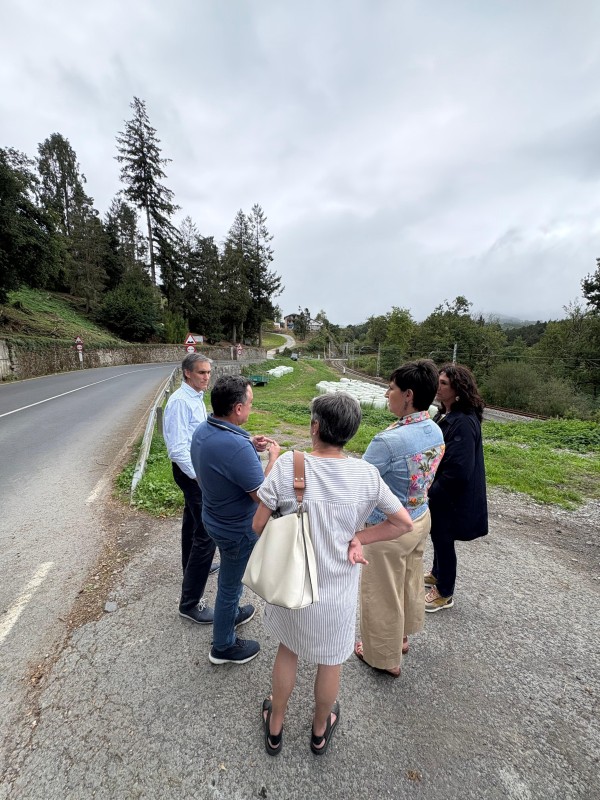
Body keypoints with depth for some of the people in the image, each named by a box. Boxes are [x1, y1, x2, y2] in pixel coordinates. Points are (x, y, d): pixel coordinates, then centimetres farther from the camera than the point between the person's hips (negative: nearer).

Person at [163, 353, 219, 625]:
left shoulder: (196, 398, 7)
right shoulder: (180, 401, -23)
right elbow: (178, 448, -26)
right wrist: (200, 476, -28)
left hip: (198, 467, 10)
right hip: (190, 470, -10)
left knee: (193, 520, 26)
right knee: (207, 532, -6)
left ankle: (192, 566, 49)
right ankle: (190, 602, 7)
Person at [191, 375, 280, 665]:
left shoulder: (202, 430, -8)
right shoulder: (235, 446, -38)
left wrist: (250, 447, 0)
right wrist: (273, 457, -16)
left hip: (216, 518, 8)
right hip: (237, 530, -8)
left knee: (231, 576, 32)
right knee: (231, 583, 16)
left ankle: (230, 613, 57)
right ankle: (224, 646, 41)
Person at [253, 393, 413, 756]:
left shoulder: (288, 464, -23)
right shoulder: (366, 474, -18)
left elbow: (258, 525, -15)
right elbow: (404, 523, -8)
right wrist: (357, 538, -6)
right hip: (338, 589, 0)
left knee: (288, 649, 29)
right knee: (330, 660, 28)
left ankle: (275, 728, 54)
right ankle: (320, 730, 56)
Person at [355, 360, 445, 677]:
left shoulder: (389, 441, -33)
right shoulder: (436, 431, -6)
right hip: (420, 519, 8)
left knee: (382, 594, 17)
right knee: (409, 582, 29)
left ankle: (384, 657, 42)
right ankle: (401, 636, 56)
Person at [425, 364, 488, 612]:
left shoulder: (463, 422, -27)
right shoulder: (446, 414, 2)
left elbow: (460, 469, -28)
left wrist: (433, 491, -16)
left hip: (450, 497, -8)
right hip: (437, 492, 8)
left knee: (443, 539, 10)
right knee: (438, 536, 25)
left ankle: (444, 593, 33)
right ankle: (437, 574, 49)